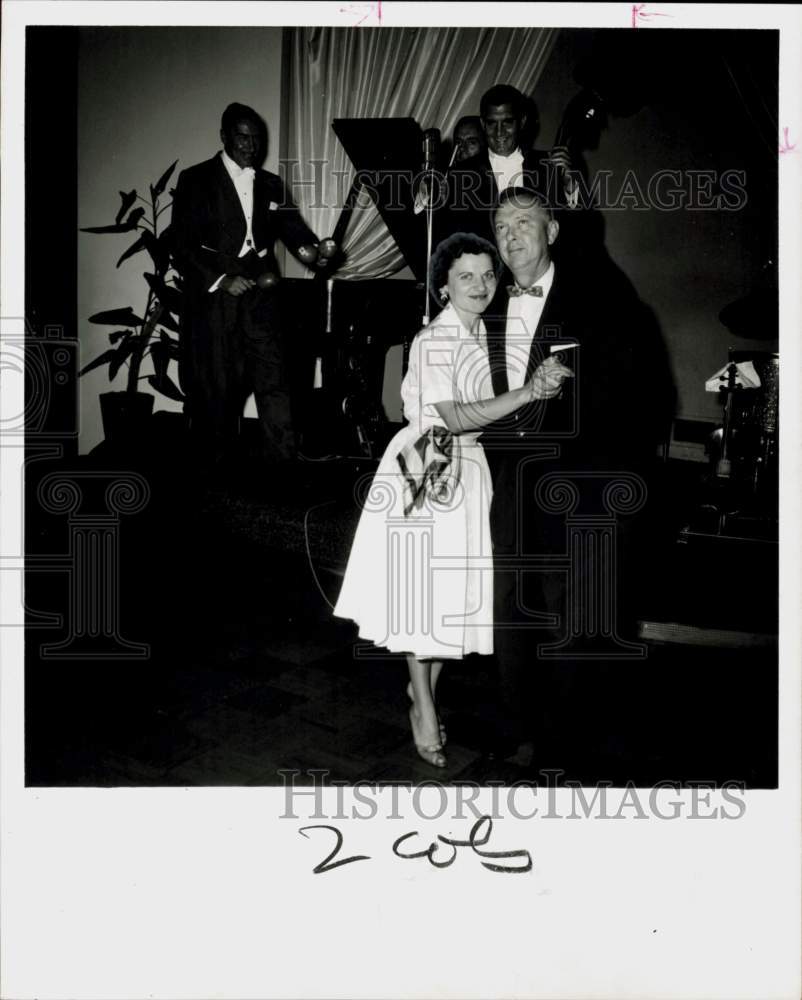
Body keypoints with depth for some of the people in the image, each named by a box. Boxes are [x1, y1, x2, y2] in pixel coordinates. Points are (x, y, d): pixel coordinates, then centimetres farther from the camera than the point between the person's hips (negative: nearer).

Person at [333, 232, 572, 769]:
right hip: (429, 471, -7)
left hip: (470, 471, 7)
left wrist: (540, 383, 1)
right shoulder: (433, 340, -15)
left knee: (457, 591, 12)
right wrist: (528, 392, -29)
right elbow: (454, 417, -24)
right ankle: (424, 706, 17)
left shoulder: (485, 334, 7)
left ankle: (425, 684, 32)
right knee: (423, 589, 2)